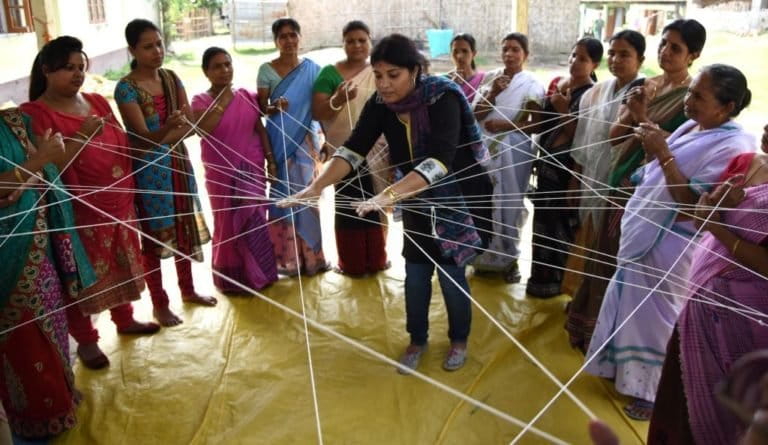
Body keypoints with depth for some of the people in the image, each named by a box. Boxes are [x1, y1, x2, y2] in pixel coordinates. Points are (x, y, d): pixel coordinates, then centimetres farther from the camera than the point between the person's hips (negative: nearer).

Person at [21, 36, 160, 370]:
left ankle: (124, 319, 40)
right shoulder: (34, 114, -12)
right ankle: (86, 340, 24)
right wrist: (81, 136, -27)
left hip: (118, 203, 6)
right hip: (78, 211, -6)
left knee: (121, 264, 19)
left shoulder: (97, 102, 8)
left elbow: (122, 146, 15)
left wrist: (128, 191, 10)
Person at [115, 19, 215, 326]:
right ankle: (159, 303, 17)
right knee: (153, 233, 3)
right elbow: (142, 136, -21)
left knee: (184, 226, 14)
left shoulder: (171, 78, 4)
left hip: (178, 161, 6)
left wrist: (162, 138, -20)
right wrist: (167, 128, -40)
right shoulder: (126, 88, -13)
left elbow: (191, 125, -1)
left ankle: (188, 289, 32)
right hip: (147, 168, -6)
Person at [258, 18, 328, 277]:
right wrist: (275, 107, -24)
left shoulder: (312, 69, 5)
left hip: (307, 139, 2)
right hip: (280, 141, -1)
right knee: (283, 196, -1)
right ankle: (287, 258, 8)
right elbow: (260, 108, -2)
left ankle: (310, 255, 15)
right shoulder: (266, 70, 0)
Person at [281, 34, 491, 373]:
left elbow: (439, 160, -42)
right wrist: (316, 187, -35)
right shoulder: (381, 103, -12)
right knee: (415, 275, 10)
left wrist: (388, 196, -54)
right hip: (415, 199, 5)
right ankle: (417, 340, 31)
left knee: (450, 275, 4)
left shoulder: (443, 98, -28)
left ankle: (459, 340, 29)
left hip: (455, 196, -4)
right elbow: (353, 149, -19)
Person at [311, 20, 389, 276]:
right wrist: (338, 100, -24)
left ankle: (376, 260, 22)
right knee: (349, 207, 0)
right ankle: (351, 264, 12)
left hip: (377, 151, 3)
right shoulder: (330, 73, -1)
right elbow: (317, 113, -6)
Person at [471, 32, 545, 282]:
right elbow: (476, 114, 0)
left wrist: (504, 125, -16)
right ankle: (486, 255, 21)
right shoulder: (490, 78, 6)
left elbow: (537, 124, -7)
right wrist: (493, 93, -14)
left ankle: (509, 258, 18)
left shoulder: (532, 85, -3)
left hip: (513, 151, -3)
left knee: (509, 204, 3)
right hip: (485, 149, 3)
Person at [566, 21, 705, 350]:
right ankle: (596, 326, 33)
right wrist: (630, 111, -12)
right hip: (621, 180, 6)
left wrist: (643, 117, -20)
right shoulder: (641, 86, 8)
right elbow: (614, 136, 5)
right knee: (607, 255, 15)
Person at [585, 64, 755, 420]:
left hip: (672, 244, -9)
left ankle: (656, 390, 25)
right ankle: (627, 368, 42)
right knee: (632, 305, 21)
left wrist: (662, 153, -29)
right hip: (645, 233, 9)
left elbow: (692, 203, -27)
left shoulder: (733, 147, -21)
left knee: (657, 315, 5)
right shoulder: (690, 127, 6)